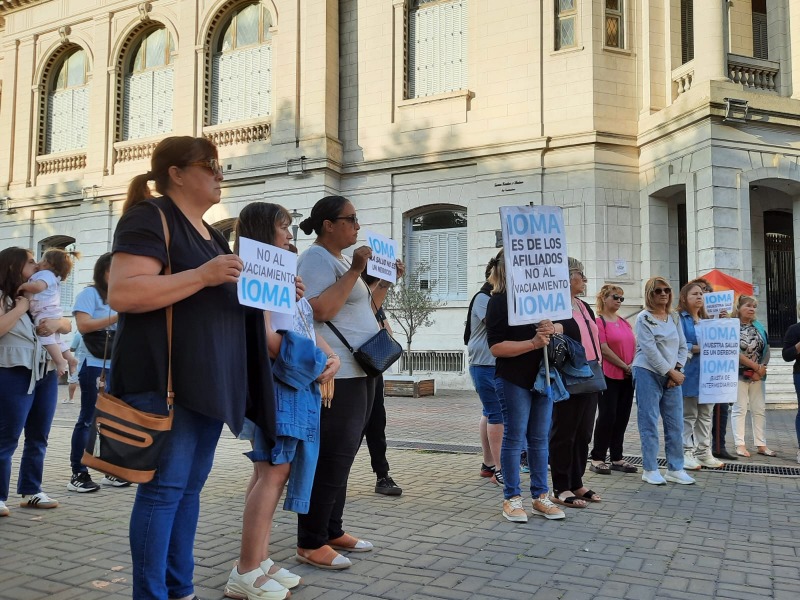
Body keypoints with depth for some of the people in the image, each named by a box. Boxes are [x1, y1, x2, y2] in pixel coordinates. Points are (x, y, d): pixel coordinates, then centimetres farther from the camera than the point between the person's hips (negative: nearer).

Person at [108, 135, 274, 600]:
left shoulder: (212, 235, 20)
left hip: (209, 381, 9)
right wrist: (203, 275, -22)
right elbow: (122, 293, -19)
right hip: (167, 381, -8)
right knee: (164, 487, -5)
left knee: (190, 487, 12)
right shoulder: (149, 218, -7)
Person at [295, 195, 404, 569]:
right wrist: (355, 272, -19)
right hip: (336, 375, -10)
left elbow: (365, 311, 24)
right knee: (331, 458, -8)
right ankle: (310, 543, 1)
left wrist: (387, 281, 14)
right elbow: (320, 310, -22)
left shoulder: (342, 260, 20)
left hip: (358, 372, 10)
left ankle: (332, 531, 23)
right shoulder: (316, 258, -9)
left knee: (341, 457, 14)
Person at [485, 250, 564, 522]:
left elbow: (559, 326, 21)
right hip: (514, 380, -6)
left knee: (540, 438, 11)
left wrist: (551, 329, -3)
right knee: (514, 438, 1)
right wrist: (533, 343, -20)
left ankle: (540, 495, 21)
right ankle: (512, 498, 12)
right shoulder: (500, 301, -7)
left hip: (542, 377, 6)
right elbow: (496, 346, -14)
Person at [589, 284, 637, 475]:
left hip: (627, 377, 7)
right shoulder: (599, 321, -7)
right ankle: (597, 459, 4)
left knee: (622, 417, 9)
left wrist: (635, 366, -2)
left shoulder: (624, 322, 15)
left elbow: (634, 345, 14)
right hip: (609, 375, -7)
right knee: (607, 416, -5)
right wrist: (625, 366, -11)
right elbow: (604, 349, -13)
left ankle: (617, 458, 17)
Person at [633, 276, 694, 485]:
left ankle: (675, 469, 15)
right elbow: (650, 350, -13)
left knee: (675, 424, 6)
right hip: (648, 374, -6)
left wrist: (677, 369, -5)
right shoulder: (644, 318, -6)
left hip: (673, 377, 6)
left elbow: (683, 347, 12)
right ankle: (650, 470, 5)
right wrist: (671, 372, -12)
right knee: (649, 423, -3)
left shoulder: (674, 318, 13)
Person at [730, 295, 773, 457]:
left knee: (760, 409, 6)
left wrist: (761, 369, -6)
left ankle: (761, 445, 12)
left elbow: (766, 350, 8)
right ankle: (740, 445, 1)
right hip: (739, 373, -6)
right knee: (740, 409, -3)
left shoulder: (759, 327, 10)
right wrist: (756, 366, -13)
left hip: (757, 375, 6)